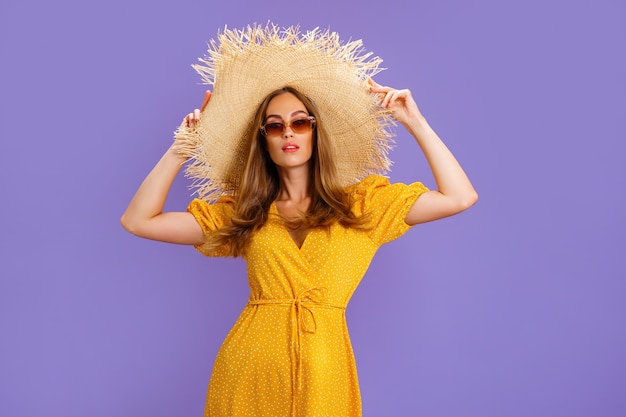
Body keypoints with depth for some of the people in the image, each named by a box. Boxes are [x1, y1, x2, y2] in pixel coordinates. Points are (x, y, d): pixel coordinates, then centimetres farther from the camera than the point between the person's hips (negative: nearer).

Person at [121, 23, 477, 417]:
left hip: (323, 375, 0)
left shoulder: (362, 203, 5)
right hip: (247, 373, 1)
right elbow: (138, 221, 4)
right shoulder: (240, 214, 7)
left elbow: (460, 197, -3)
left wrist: (414, 122, -1)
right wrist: (183, 148, 0)